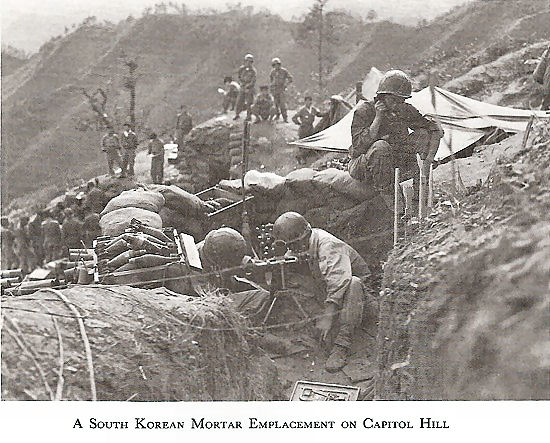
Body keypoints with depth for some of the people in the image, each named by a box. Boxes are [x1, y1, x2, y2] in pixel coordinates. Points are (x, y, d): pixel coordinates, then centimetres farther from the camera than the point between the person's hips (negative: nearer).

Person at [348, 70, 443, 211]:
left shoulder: (405, 111, -3)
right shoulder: (364, 111, -15)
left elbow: (435, 130, 1)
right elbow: (359, 146, -27)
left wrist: (429, 159, -14)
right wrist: (378, 118, -28)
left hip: (393, 166, 5)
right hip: (362, 170, -5)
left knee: (423, 135, -10)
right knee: (381, 147, -37)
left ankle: (418, 199, -14)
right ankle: (386, 198, -27)